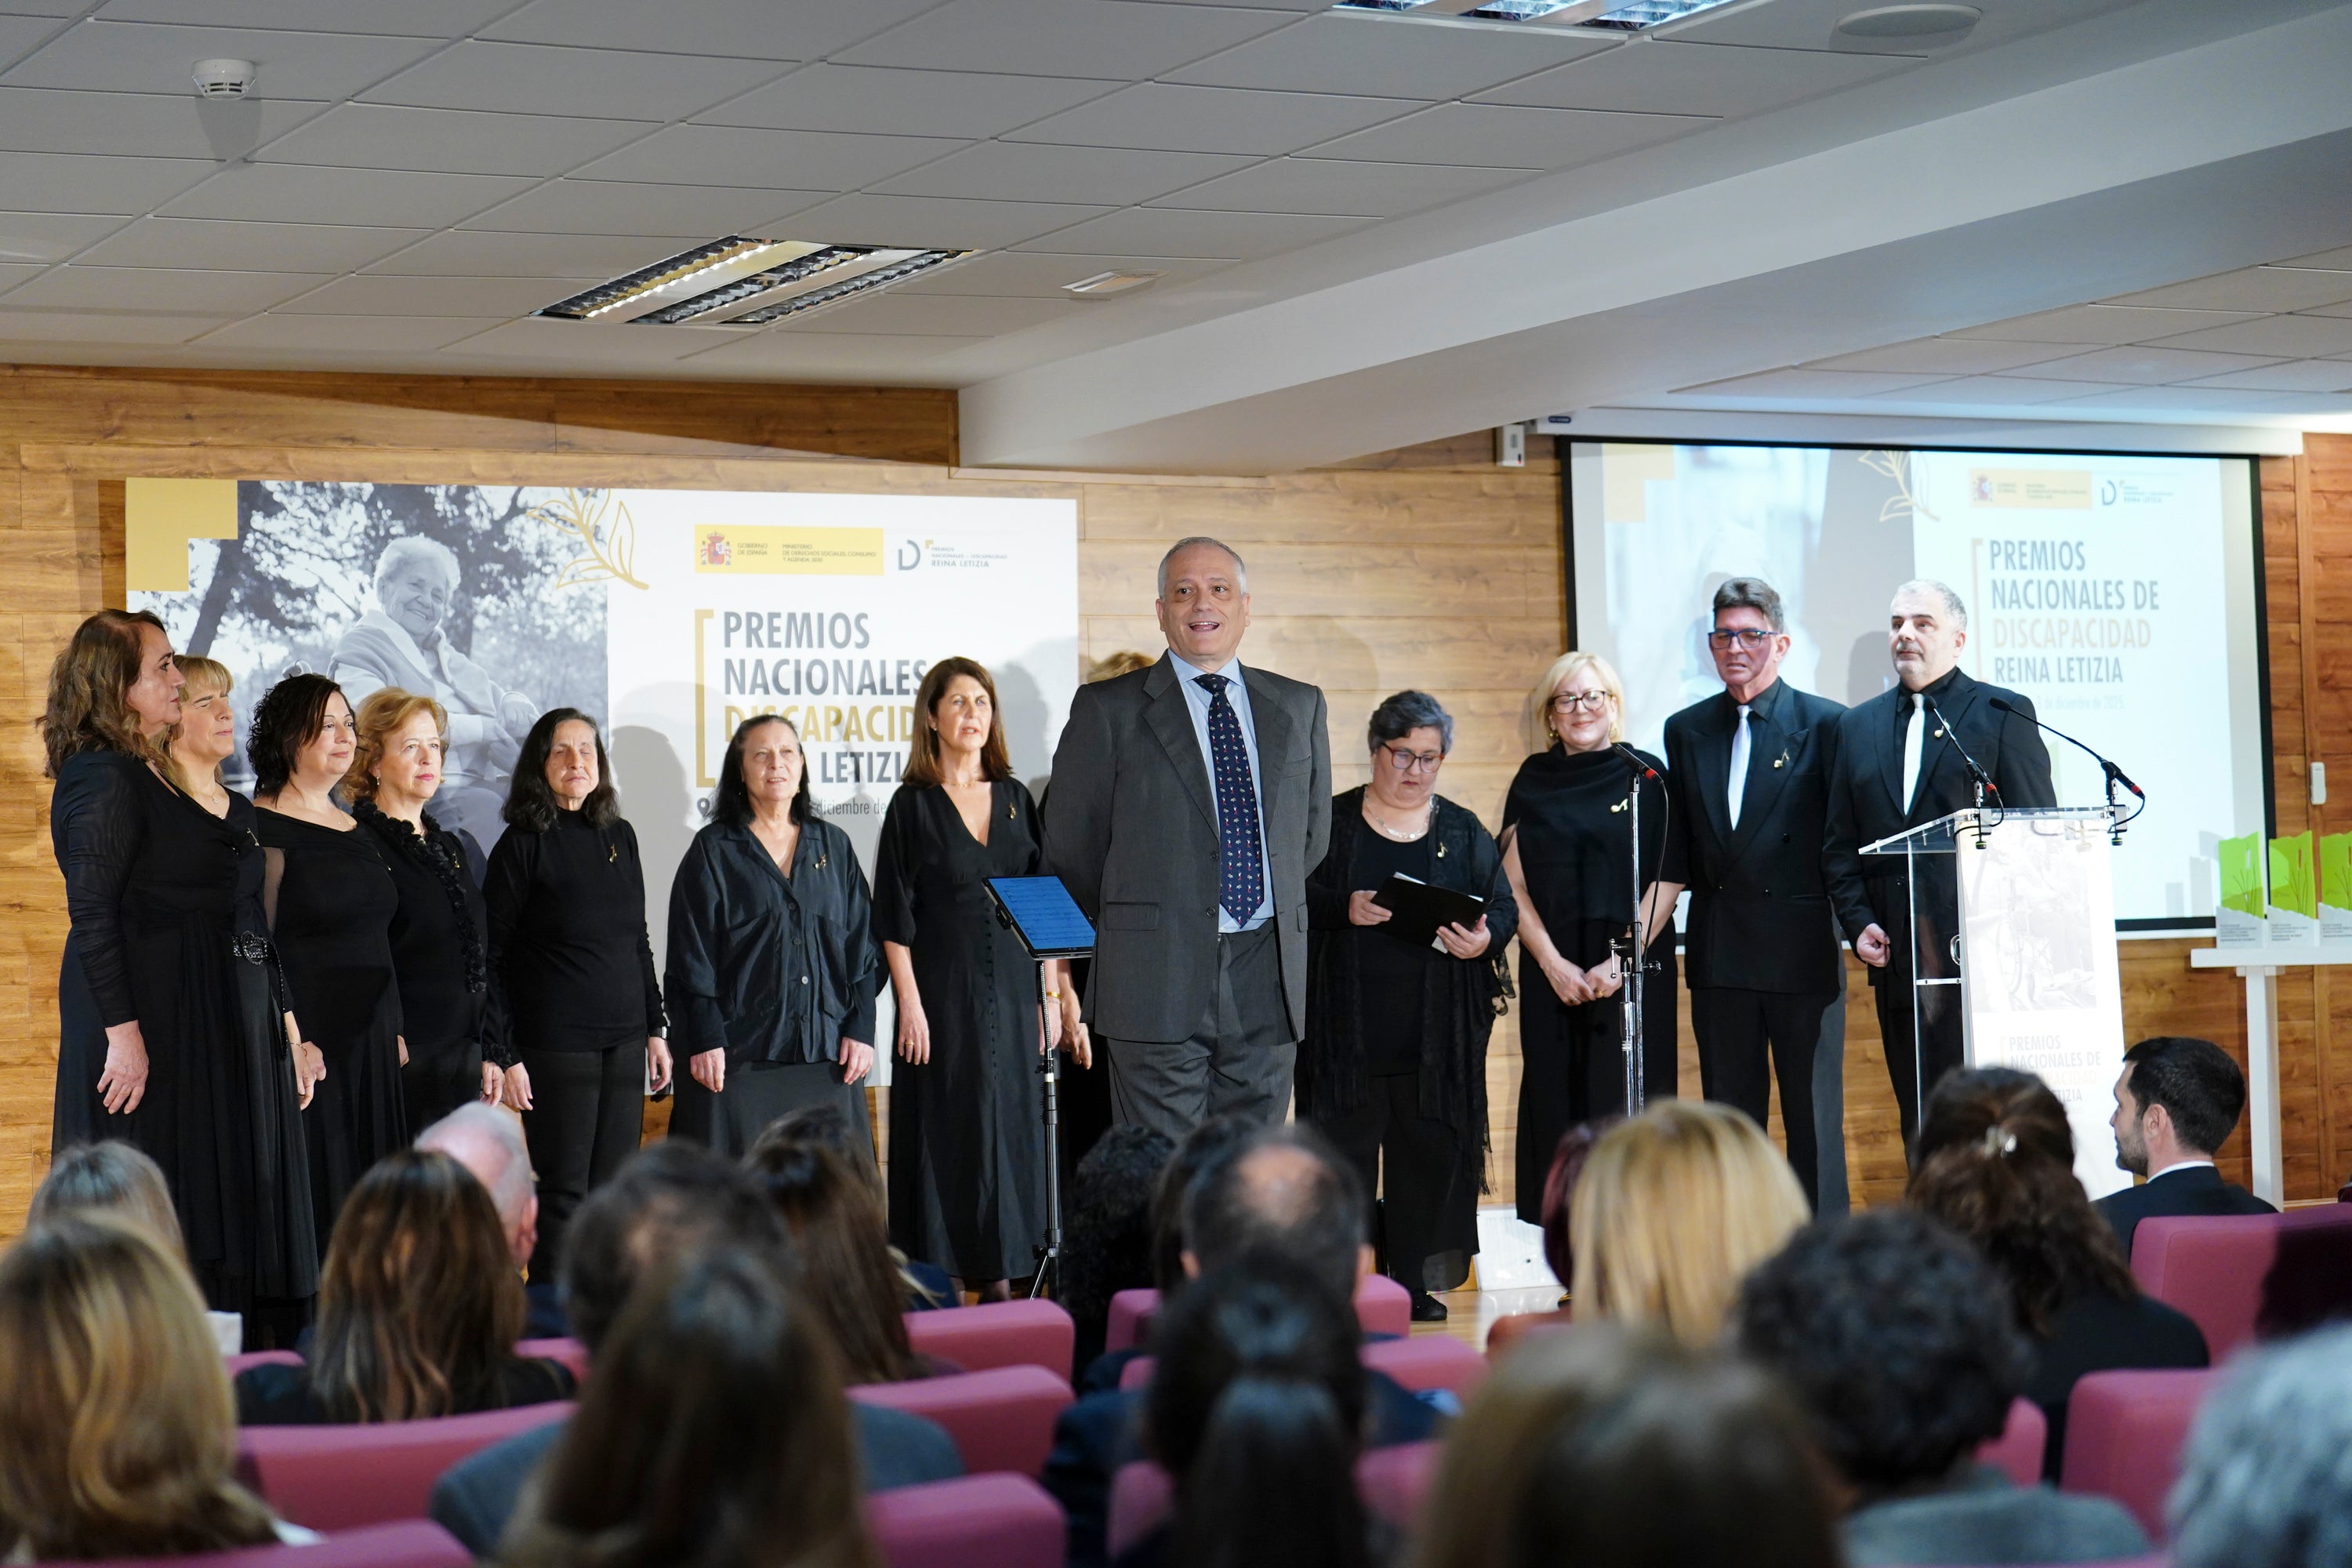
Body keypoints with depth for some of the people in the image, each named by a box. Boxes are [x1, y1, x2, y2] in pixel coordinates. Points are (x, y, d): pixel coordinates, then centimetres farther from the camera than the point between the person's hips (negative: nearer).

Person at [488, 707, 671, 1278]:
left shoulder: (619, 836, 11)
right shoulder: (523, 845, -5)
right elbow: (491, 957, -6)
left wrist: (655, 1028, 14)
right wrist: (504, 1055, -11)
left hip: (624, 1043, 5)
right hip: (555, 1047, -5)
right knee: (563, 1194, -3)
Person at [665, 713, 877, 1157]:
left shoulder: (833, 846, 14)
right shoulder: (713, 850, 4)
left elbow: (863, 945, 12)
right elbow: (692, 956, 0)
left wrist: (861, 1028, 2)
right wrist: (705, 1040, -9)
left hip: (826, 1054, 3)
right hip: (740, 1055, -3)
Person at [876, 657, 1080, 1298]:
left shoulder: (1015, 799, 9)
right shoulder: (914, 805, -3)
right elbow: (894, 917, -5)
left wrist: (1053, 994, 6)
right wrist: (909, 1004, -12)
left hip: (1012, 990, 4)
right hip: (942, 992, -4)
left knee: (1011, 1121, 4)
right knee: (945, 1125, -2)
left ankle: (999, 1275, 12)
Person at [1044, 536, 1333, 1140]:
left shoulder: (1299, 707, 12)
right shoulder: (1108, 710, 1)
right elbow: (1070, 848, 4)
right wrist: (1127, 937, 9)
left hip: (1268, 979, 4)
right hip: (1158, 982, -4)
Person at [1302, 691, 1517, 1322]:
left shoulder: (1463, 832, 12)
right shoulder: (1333, 823, 8)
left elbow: (1505, 908, 9)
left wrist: (1484, 939, -13)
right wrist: (1343, 909, -17)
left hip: (1435, 1033, 2)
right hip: (1348, 1027, -2)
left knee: (1430, 1151, 1)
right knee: (1343, 1150, -4)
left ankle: (1418, 1282, 9)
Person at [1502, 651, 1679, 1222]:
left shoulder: (1645, 776, 3)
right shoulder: (1532, 782, 9)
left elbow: (1668, 878, -3)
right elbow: (1513, 885, 5)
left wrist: (1621, 959, -12)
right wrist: (1553, 965, -7)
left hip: (1632, 968, -2)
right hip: (1551, 969, 2)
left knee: (1626, 1107, -5)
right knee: (1556, 1106, 1)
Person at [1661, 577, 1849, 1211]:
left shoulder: (1825, 724, -1)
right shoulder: (1686, 730, 11)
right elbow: (1680, 847, 14)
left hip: (1802, 947, -4)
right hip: (1719, 953, 4)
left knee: (1814, 1119, 0)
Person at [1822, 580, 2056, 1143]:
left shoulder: (2003, 713, 4)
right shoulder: (1858, 725, 17)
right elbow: (1839, 844, 16)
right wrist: (1858, 923, 1)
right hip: (1897, 958, 4)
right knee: (1920, 1121, 4)